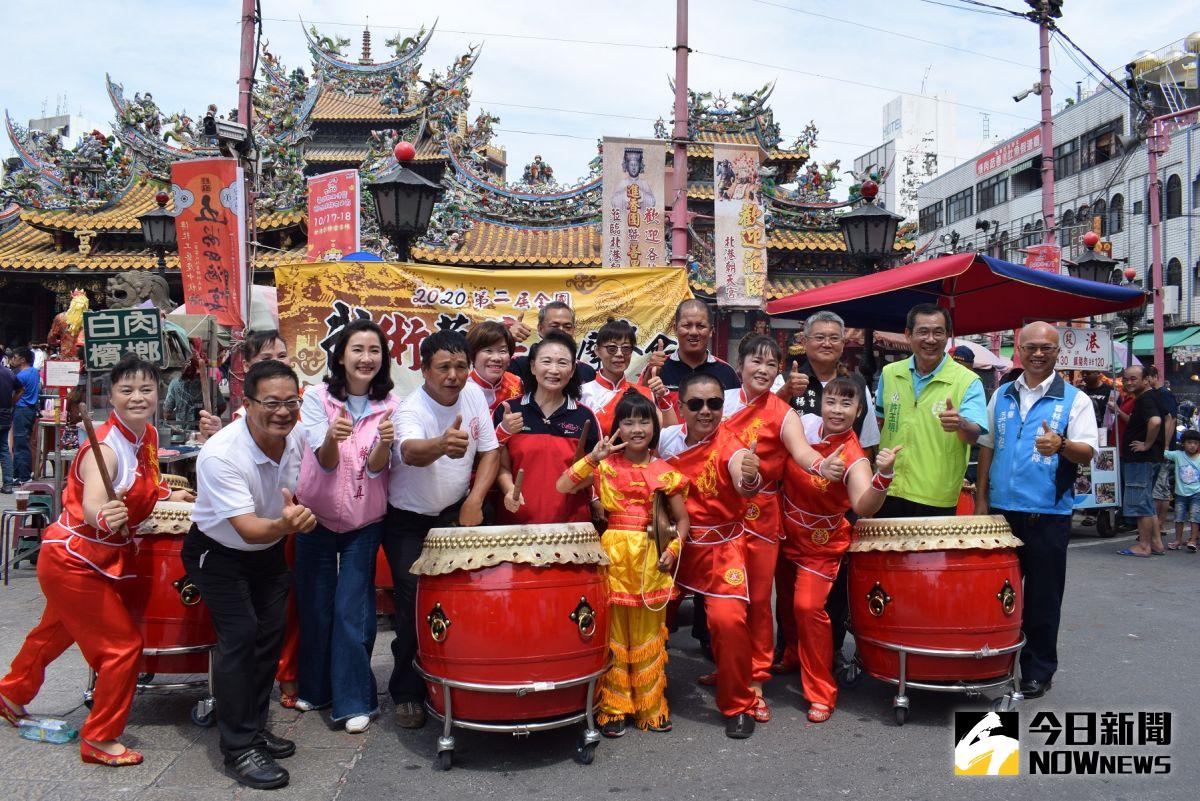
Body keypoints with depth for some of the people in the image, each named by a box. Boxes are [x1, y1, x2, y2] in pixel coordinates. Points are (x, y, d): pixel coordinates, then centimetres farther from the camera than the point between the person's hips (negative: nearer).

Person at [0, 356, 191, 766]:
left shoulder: (148, 437, -1)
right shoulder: (105, 446, -26)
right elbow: (91, 506, -40)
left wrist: (169, 494, 13)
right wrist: (105, 517, -58)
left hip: (100, 558, 9)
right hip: (73, 560, -9)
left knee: (55, 632, 29)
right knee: (124, 643, -5)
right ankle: (99, 740, 11)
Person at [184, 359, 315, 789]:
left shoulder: (296, 437, -16)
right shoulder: (220, 455, -35)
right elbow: (248, 529, -40)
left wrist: (299, 517, 0)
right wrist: (285, 525, -57)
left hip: (269, 549, 6)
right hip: (219, 553, -6)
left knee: (271, 633, 7)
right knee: (240, 635, -14)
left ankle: (255, 726, 26)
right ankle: (239, 749, -3)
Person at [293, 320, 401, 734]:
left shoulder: (391, 406, -5)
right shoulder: (317, 397, -8)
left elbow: (376, 468, -14)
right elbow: (325, 461, -16)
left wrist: (384, 442, -36)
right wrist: (333, 437, -38)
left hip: (365, 523, 0)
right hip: (316, 517, 1)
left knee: (352, 611, -4)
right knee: (314, 607, 9)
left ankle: (354, 700, 10)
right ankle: (314, 687, 30)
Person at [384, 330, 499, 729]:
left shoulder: (474, 394, -8)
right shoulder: (410, 410, -25)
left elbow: (490, 451, 0)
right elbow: (411, 452, -48)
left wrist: (474, 501, -12)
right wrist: (441, 445, -71)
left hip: (455, 513, 4)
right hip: (408, 520, -4)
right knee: (415, 603, -9)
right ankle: (407, 693, 8)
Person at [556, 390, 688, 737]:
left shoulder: (664, 472, 5)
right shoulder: (605, 466, 2)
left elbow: (681, 519, 10)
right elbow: (562, 487, -10)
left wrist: (673, 549, -5)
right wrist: (593, 457, -17)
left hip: (650, 561, 1)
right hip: (611, 556, -1)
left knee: (648, 636, 8)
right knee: (612, 634, 3)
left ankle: (650, 706, 21)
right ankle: (613, 707, 14)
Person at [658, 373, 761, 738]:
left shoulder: (728, 445, -18)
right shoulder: (667, 438, -5)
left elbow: (744, 485, -39)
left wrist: (750, 478, -62)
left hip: (721, 547, -4)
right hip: (675, 545, 4)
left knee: (729, 620, -18)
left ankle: (738, 705, 6)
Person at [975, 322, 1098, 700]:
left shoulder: (1075, 400, -1)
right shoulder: (1002, 395, 10)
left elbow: (1088, 453, -11)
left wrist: (1061, 445, -33)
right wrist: (981, 498, 8)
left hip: (1048, 516, -4)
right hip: (1001, 510, 4)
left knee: (1042, 598, 5)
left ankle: (1039, 670, 18)